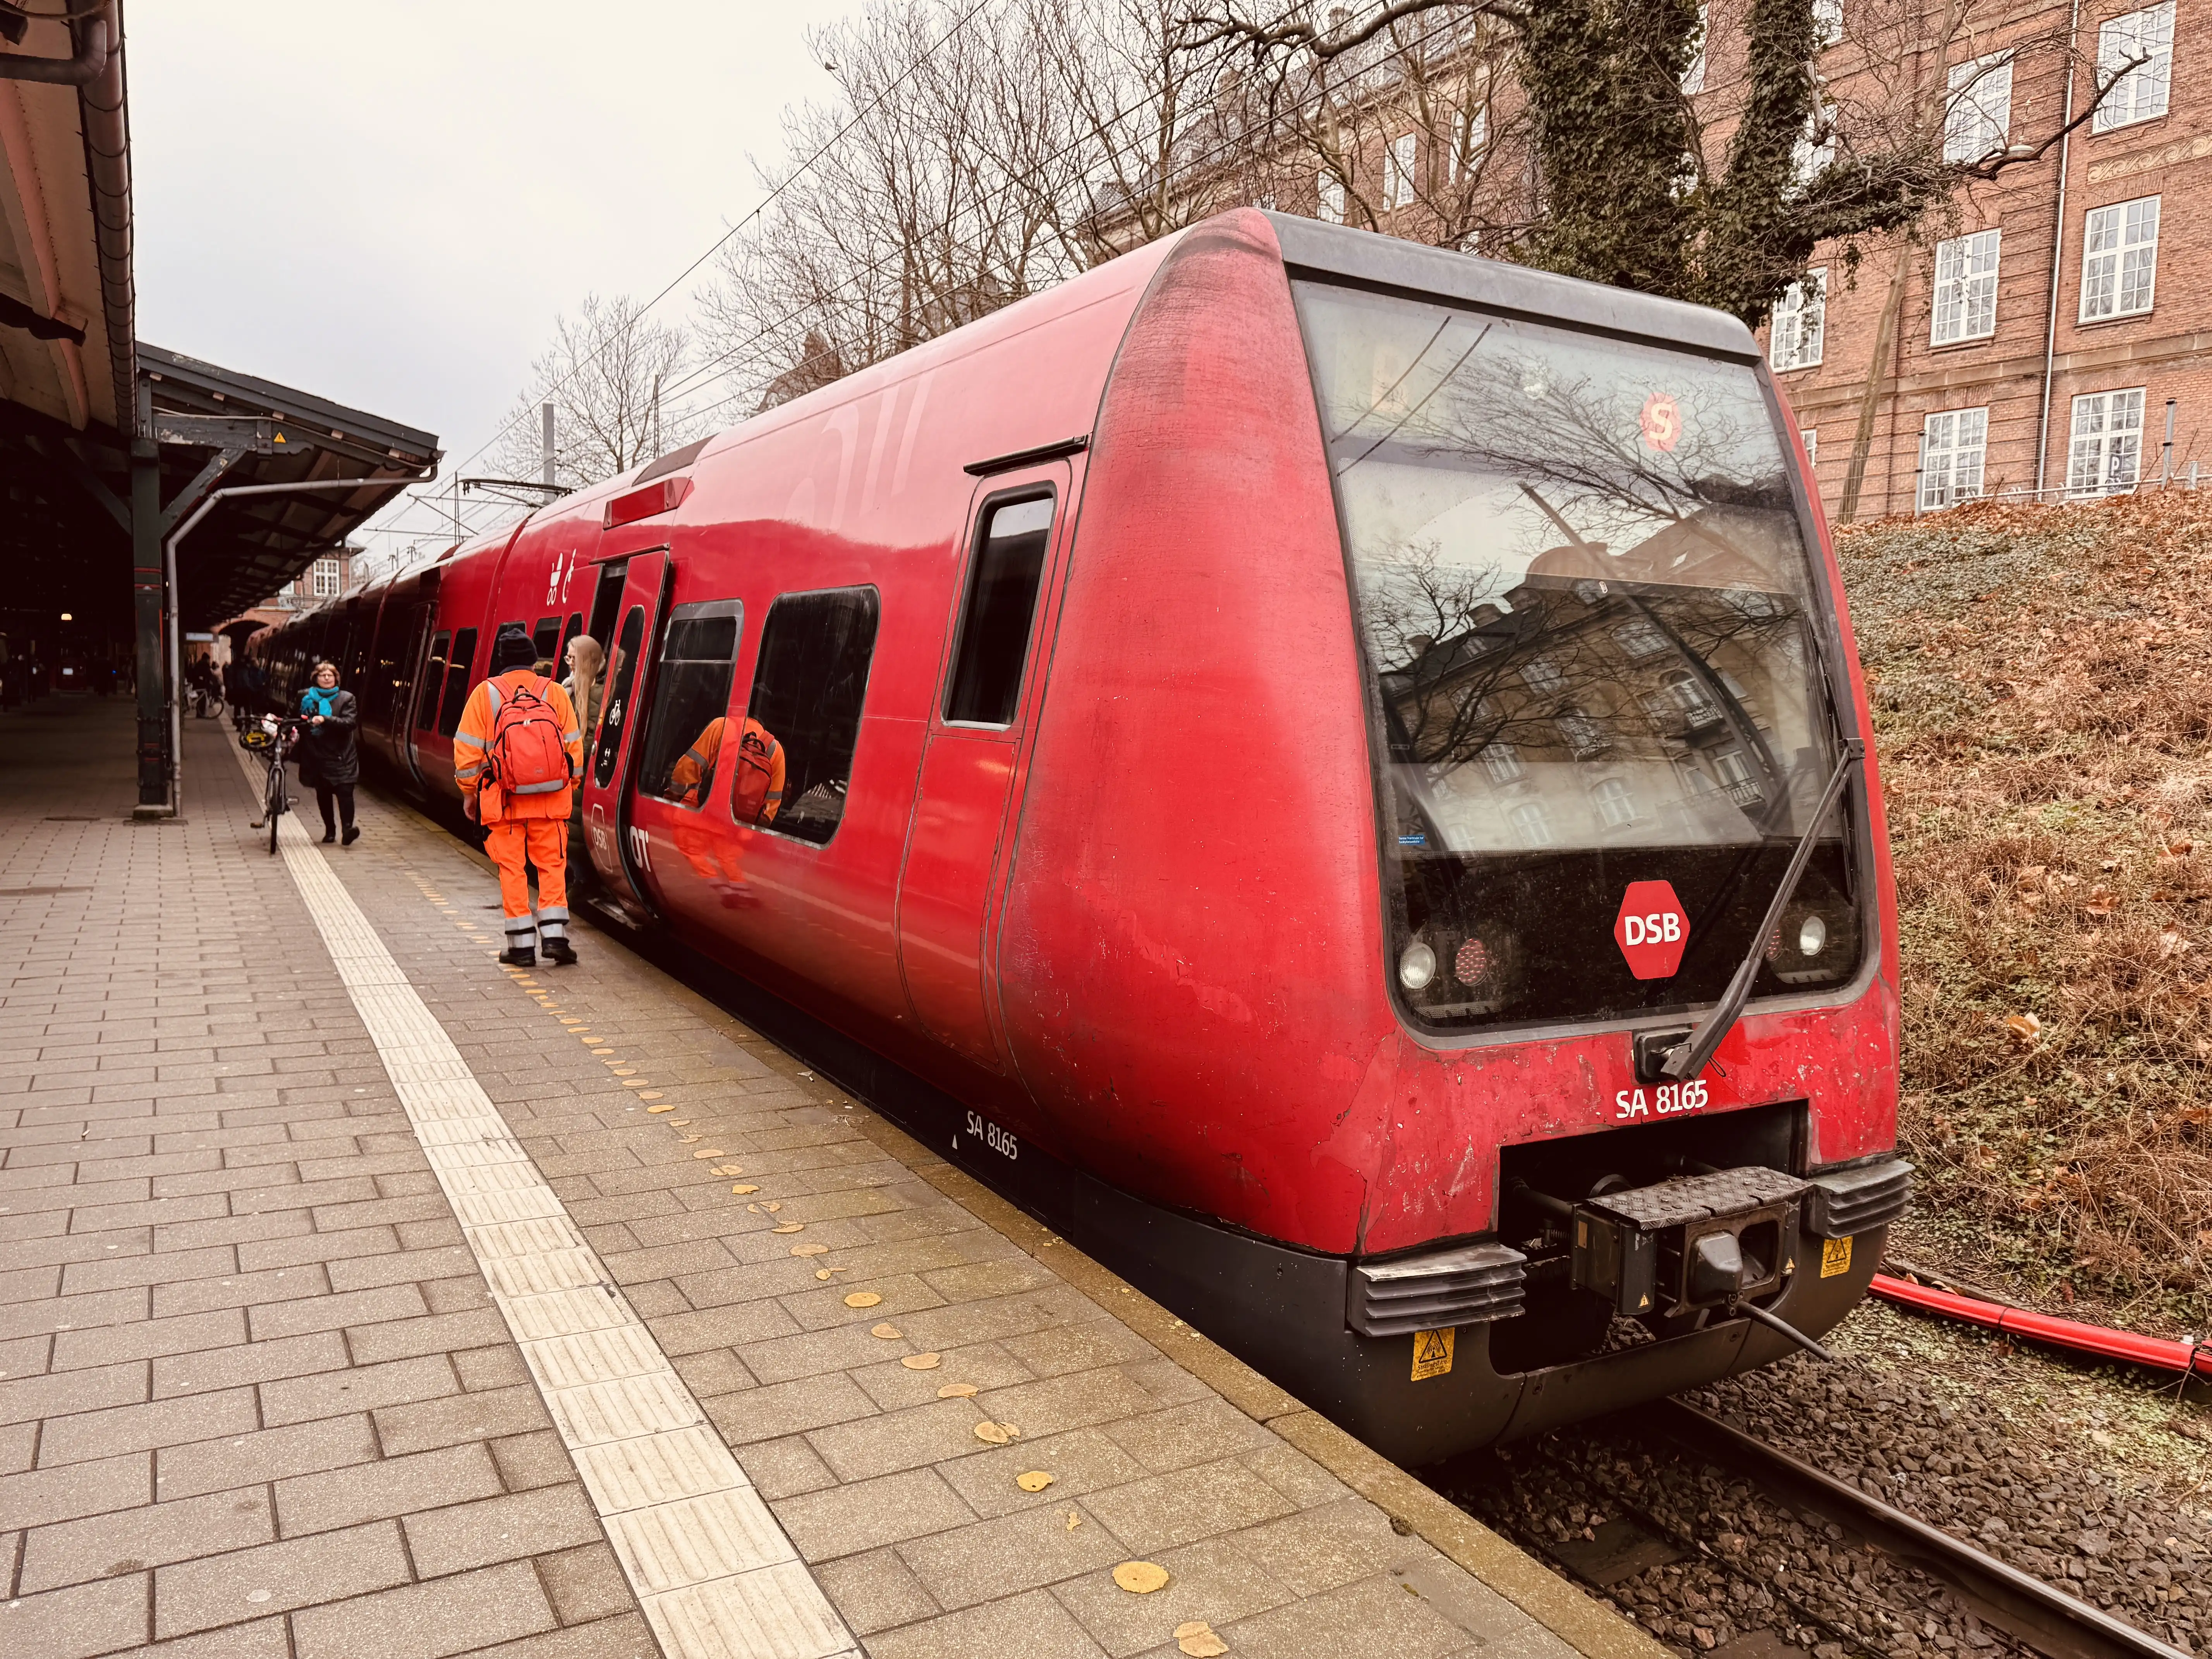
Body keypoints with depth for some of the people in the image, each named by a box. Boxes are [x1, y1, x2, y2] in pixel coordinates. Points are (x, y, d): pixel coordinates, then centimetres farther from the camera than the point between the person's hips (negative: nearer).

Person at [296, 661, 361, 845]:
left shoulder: (346, 698, 1)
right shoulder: (306, 697, 8)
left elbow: (351, 723, -12)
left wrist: (326, 720, -22)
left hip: (340, 757, -3)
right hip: (316, 756, 3)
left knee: (344, 792, -15)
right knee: (323, 795, 9)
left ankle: (348, 829, -18)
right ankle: (330, 831, 18)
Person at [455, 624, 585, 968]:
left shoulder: (486, 694, -1)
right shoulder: (555, 693, 1)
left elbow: (468, 749, -1)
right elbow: (574, 746, 3)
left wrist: (470, 792, 11)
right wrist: (569, 787, 14)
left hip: (504, 800, -1)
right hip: (551, 798, 1)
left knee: (512, 867, 7)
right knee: (552, 863, 9)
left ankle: (522, 944, 8)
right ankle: (554, 935, 1)